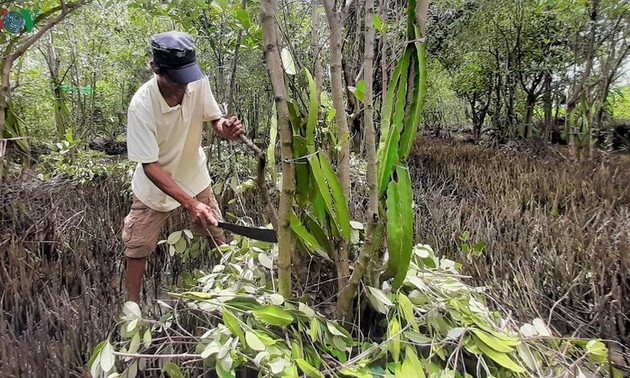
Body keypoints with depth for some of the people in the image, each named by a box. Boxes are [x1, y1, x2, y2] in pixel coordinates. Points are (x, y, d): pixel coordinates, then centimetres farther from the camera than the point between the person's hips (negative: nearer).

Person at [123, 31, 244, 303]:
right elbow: (150, 166, -29)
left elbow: (214, 119, -6)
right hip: (155, 185, -3)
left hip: (195, 177, 4)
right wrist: (190, 203, -37)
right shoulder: (141, 106, -32)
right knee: (138, 249, 9)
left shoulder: (199, 82, -22)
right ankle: (132, 305, 32)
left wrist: (226, 128, -32)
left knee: (218, 236, 14)